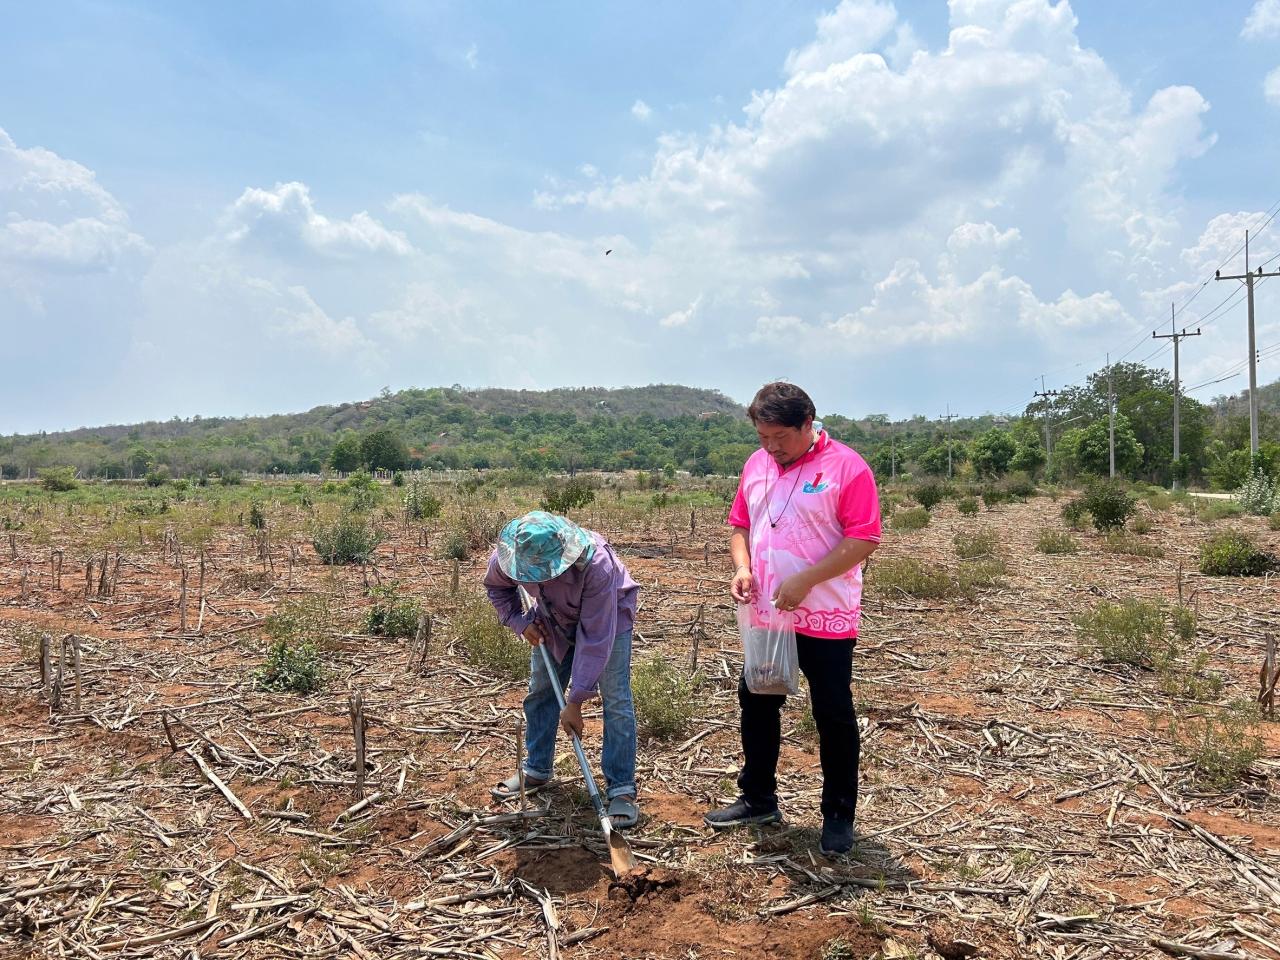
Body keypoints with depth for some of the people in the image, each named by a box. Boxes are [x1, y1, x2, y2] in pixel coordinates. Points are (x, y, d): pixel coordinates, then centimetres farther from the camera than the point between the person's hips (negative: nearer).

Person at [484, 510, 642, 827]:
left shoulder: (596, 563, -44)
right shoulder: (509, 554, -29)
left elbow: (595, 638, -38)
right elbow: (496, 586, -2)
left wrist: (575, 701, -34)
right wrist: (519, 620, -18)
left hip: (608, 617, -5)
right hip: (554, 620, 5)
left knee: (616, 700, -11)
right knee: (540, 691, 9)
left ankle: (621, 789, -3)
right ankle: (536, 770, 27)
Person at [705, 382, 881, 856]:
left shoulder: (845, 466, -13)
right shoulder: (756, 464, 7)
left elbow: (865, 538, -18)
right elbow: (740, 524, 14)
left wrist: (805, 581, -24)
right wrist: (742, 566, -6)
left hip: (826, 619, -6)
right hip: (766, 616, 7)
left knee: (833, 717, 6)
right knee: (756, 704, 15)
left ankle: (839, 815, 22)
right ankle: (758, 799, 32)